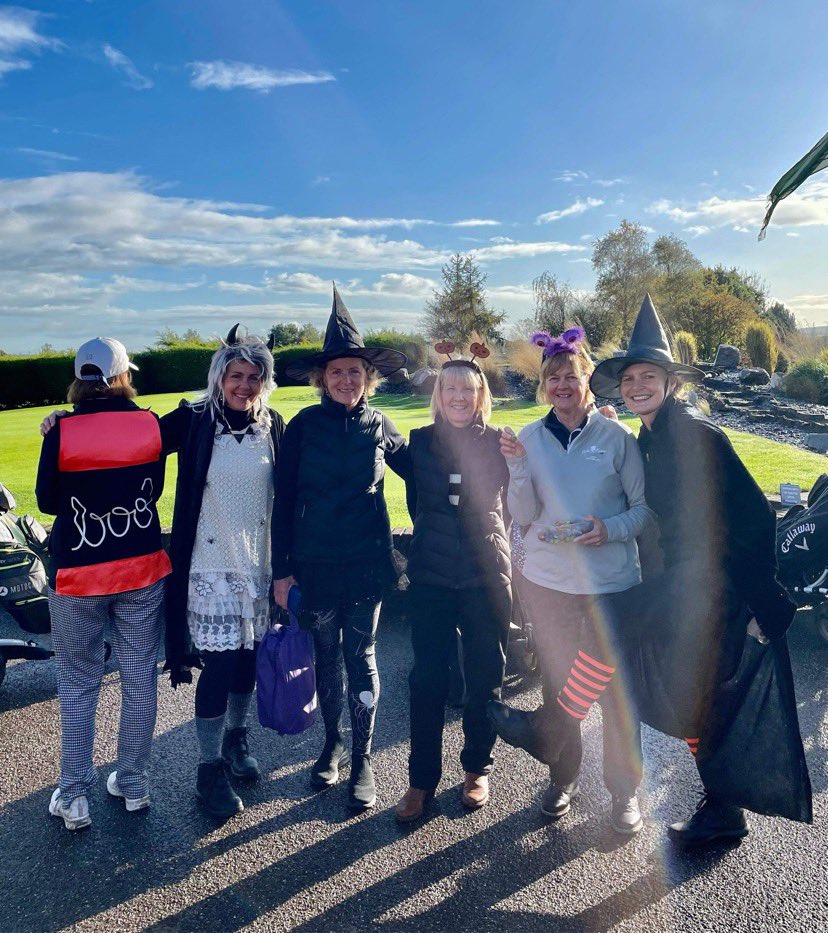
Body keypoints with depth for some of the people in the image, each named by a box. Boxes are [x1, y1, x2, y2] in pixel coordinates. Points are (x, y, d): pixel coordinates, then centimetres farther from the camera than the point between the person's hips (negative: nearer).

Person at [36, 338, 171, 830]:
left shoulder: (62, 433, -12)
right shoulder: (151, 425, -7)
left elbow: (47, 502, 0)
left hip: (78, 575, -1)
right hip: (143, 568, 2)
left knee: (78, 686, 13)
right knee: (139, 679, 14)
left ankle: (74, 798, 22)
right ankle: (133, 785, 27)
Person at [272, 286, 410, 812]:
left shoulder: (379, 426, 1)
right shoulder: (304, 426, -4)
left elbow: (418, 474, 13)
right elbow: (284, 501, -2)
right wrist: (281, 569, -3)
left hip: (367, 561, 0)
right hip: (315, 563, 0)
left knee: (362, 656, 6)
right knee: (326, 656, 13)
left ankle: (363, 759, 21)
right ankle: (333, 744, 33)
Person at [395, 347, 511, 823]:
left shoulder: (499, 443, 0)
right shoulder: (421, 441, 2)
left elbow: (514, 503, 8)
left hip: (487, 574, 0)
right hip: (432, 576, 1)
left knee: (485, 675, 10)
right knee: (428, 678, 4)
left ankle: (478, 767, 31)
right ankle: (422, 779, 20)